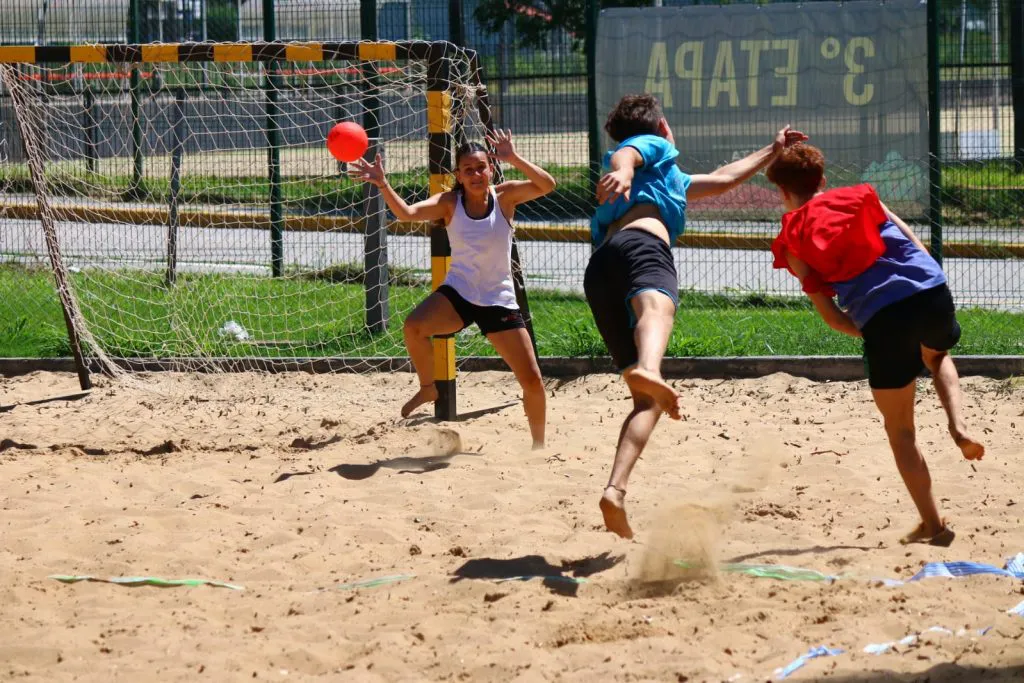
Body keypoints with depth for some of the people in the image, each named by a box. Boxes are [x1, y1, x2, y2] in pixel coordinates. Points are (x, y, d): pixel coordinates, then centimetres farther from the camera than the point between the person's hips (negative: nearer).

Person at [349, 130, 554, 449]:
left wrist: (514, 159, -31)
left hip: (499, 299, 0)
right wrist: (382, 185, -39)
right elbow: (407, 212, -23)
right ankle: (428, 388, -5)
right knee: (413, 326, -31)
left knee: (532, 380, -2)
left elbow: (547, 185, -20)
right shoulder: (450, 202, -7)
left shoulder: (504, 195, -6)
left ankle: (539, 445, 22)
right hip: (458, 293, 0)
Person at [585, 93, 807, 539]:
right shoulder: (653, 145, 25)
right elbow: (623, 154, 0)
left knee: (648, 400, 2)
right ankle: (648, 370, -75)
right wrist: (622, 172, -24)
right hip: (640, 243, -7)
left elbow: (722, 180, 60)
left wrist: (772, 151, 72)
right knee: (656, 306, -40)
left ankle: (615, 493, -20)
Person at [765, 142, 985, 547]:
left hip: (880, 315, -3)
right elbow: (918, 246, 16)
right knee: (937, 357, 39)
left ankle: (933, 525, 11)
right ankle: (957, 426, 13)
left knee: (899, 428, 13)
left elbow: (829, 315, 9)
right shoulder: (860, 196, 23)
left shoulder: (791, 241, 15)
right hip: (933, 291, 3)